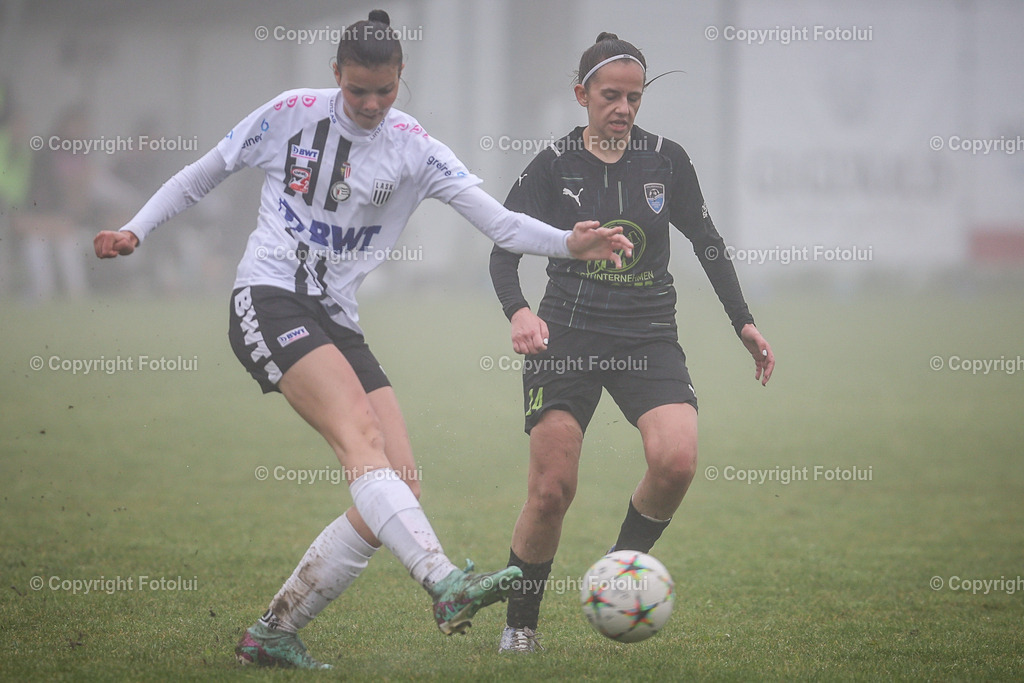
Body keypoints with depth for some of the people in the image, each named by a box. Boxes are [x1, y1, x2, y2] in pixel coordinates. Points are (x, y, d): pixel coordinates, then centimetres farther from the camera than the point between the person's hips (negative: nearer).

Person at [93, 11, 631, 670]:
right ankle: (447, 584, -48)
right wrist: (136, 231, 7)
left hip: (337, 320, 5)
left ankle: (273, 633, 0)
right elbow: (202, 175, 15)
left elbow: (501, 222, -4)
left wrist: (570, 244, -20)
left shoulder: (414, 148, 4)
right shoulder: (291, 114, 2)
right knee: (360, 433, -28)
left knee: (400, 486, -8)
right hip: (268, 300, -5)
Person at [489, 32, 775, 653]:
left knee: (677, 460, -24)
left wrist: (744, 322, 12)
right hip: (568, 338, -2)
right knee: (552, 490, -8)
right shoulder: (555, 165, 0)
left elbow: (707, 242, 16)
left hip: (649, 338, 2)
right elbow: (505, 248, -3)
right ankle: (520, 624, 11)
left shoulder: (665, 159, 6)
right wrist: (518, 310, -23)